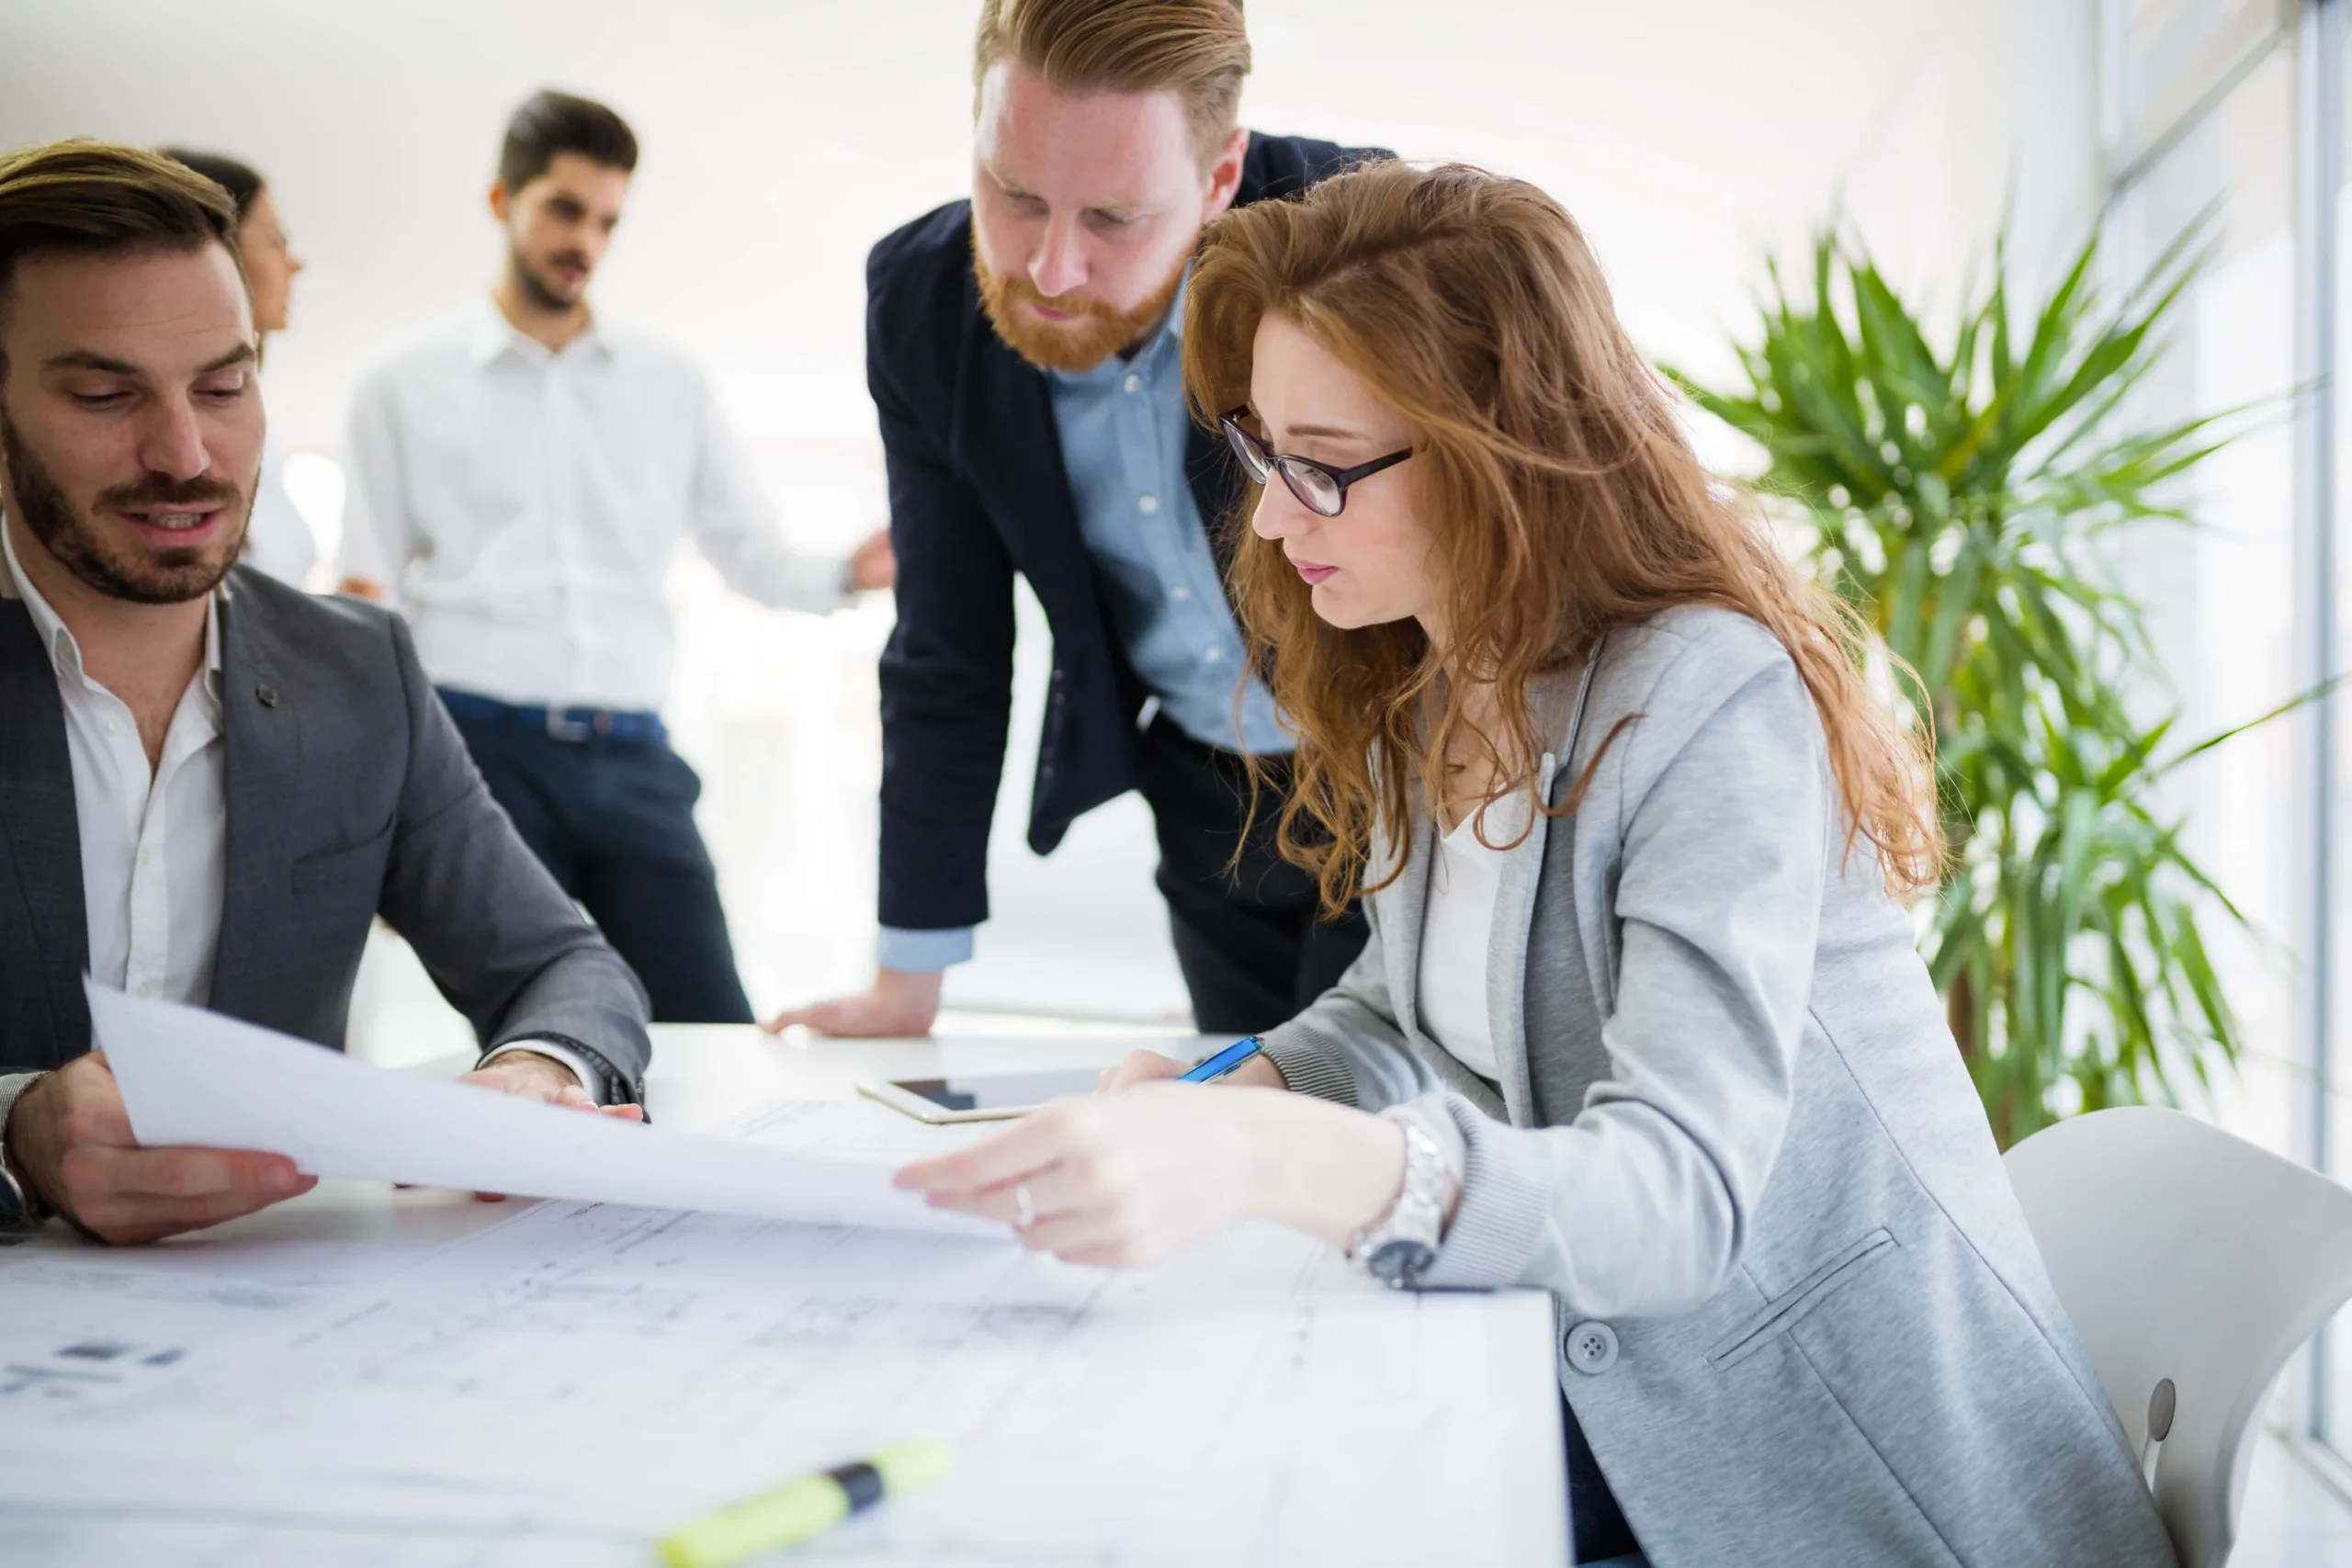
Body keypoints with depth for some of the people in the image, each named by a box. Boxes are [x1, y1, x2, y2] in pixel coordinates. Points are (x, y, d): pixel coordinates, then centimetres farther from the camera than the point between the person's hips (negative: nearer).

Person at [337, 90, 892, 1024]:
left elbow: (752, 556, 16)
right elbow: (364, 604, 8)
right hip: (479, 745, -2)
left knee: (714, 1044, -6)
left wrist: (846, 575, -5)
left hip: (631, 761, 2)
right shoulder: (406, 387, 11)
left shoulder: (670, 388, 16)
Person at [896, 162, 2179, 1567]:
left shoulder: (1715, 704, -23)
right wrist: (1223, 1100, -8)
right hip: (1601, 1404, 7)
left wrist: (1270, 1163, -48)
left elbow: (1683, 1198, -33)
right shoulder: (1424, 691, 4)